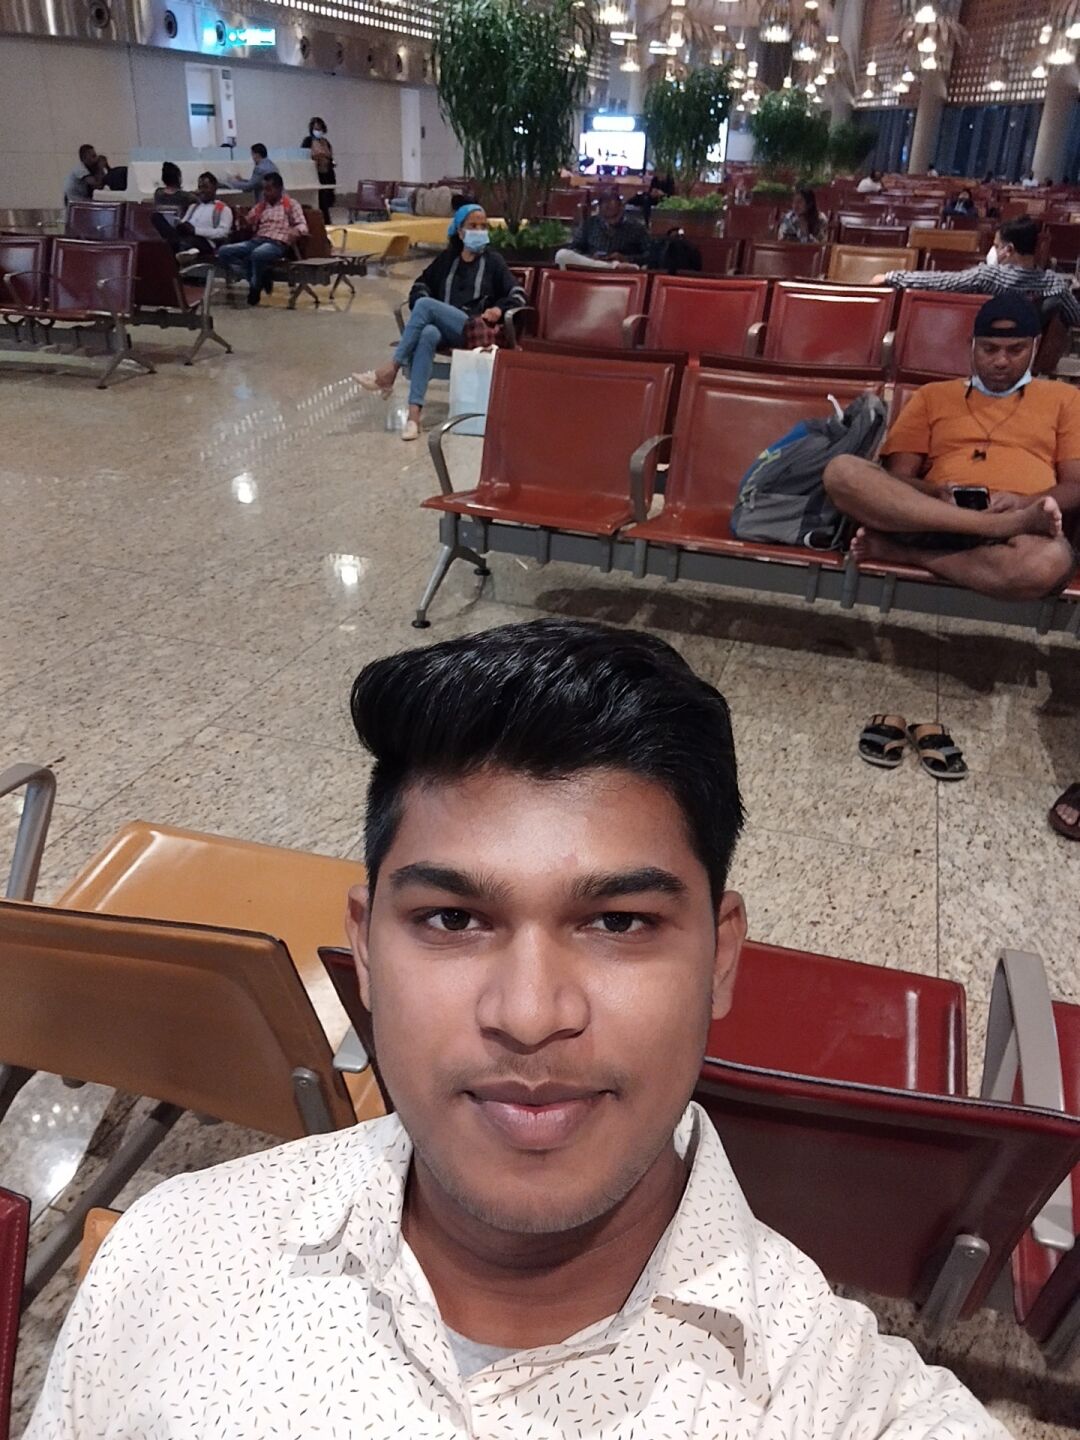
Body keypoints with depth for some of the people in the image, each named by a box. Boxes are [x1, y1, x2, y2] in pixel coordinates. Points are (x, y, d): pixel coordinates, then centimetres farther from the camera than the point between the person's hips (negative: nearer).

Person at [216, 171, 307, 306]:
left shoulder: (291, 204, 11)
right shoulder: (260, 206, 25)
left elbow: (302, 225, -1)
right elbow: (249, 228, 24)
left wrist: (295, 232, -24)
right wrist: (244, 223, 1)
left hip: (278, 244, -6)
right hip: (256, 241, 6)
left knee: (257, 255, -41)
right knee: (224, 251, -17)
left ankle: (255, 287, -13)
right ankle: (260, 277, -16)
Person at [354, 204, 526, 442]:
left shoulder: (493, 260, 13)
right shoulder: (447, 258, 22)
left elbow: (517, 295, 9)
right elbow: (421, 284, 24)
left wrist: (499, 309, -12)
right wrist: (423, 308, 2)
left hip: (472, 330, -2)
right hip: (441, 326, 2)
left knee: (425, 305, -30)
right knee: (428, 335, -37)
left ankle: (391, 370, -27)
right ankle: (414, 413, -49)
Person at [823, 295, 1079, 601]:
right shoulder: (933, 396, 25)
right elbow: (896, 479, 14)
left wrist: (1024, 503, -10)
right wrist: (936, 493, -10)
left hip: (1019, 526, -1)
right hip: (932, 519, 1)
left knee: (1052, 560, -41)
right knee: (842, 471, -28)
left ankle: (904, 551, -24)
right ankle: (1005, 525, -32)